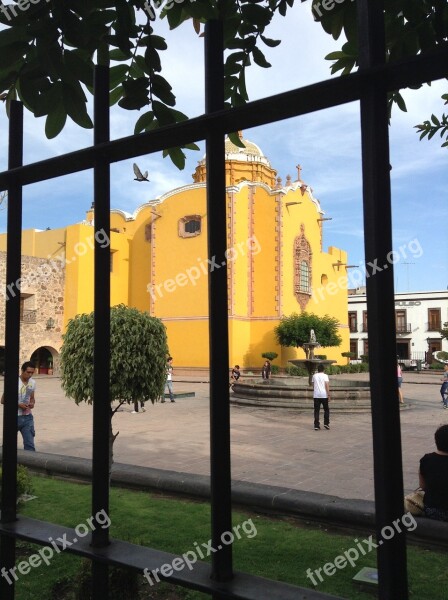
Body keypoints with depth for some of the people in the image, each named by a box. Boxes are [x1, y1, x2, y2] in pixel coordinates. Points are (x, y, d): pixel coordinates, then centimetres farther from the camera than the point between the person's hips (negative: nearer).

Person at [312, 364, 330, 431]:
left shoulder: (314, 376, 8)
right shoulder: (325, 375, -2)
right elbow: (327, 386, -10)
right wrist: (328, 395, -8)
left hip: (316, 395, 2)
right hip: (324, 395, -2)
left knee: (316, 411, 3)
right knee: (326, 410, 14)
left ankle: (316, 426, -1)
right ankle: (326, 423, 7)